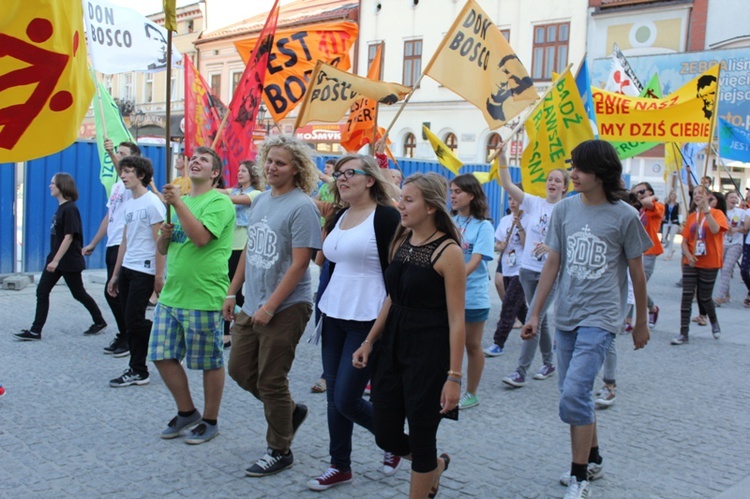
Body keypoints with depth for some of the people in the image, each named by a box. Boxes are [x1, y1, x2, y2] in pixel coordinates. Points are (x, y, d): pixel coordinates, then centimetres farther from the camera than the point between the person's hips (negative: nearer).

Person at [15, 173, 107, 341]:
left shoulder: (70, 209, -17)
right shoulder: (61, 207, 9)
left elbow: (69, 237, -21)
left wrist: (56, 260, -23)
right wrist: (54, 259, 20)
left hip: (69, 260, -9)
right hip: (56, 258, 9)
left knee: (78, 293, 6)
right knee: (42, 292, 3)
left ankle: (99, 322, 23)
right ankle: (35, 331, 5)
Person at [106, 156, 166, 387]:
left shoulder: (152, 203, -9)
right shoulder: (128, 204, 15)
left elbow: (159, 242, -13)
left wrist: (159, 275, -16)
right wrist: (115, 274, 17)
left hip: (144, 271, -8)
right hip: (126, 269, 8)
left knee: (134, 320, -7)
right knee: (131, 321, 8)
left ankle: (137, 371, 6)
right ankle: (137, 369, 16)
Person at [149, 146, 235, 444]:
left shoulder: (219, 202, -8)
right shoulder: (179, 201, 17)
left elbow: (201, 237, -24)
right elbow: (162, 250, 20)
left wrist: (177, 203, -20)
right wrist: (164, 236, -2)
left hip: (204, 298, -8)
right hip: (171, 295, 8)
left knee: (210, 363, 4)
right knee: (162, 356, 10)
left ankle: (210, 421, 20)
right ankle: (186, 413, 27)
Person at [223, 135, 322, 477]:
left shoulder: (301, 206, -15)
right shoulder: (261, 200, 10)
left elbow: (299, 264, -19)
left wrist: (269, 307, -19)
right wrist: (232, 292, 14)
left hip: (285, 308, -8)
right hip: (252, 305, 8)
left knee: (270, 381, 0)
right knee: (240, 370, 14)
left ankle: (280, 452, 19)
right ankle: (290, 410, 35)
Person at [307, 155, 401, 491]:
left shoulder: (386, 216, -11)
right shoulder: (339, 217, 11)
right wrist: (325, 306, 19)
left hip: (368, 321, -7)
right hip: (334, 317, 7)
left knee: (346, 399, -5)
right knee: (334, 397, 10)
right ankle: (340, 467, 25)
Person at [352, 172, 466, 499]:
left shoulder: (448, 251, -14)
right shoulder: (400, 241, 7)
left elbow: (456, 320, -15)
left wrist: (454, 377, -16)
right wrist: (369, 342, 12)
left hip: (428, 352, -7)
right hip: (392, 346, 7)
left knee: (421, 438, 4)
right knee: (386, 436, 13)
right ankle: (436, 465, 42)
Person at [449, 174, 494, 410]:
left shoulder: (483, 226, -8)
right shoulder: (448, 222, 3)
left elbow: (475, 261, -17)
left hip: (473, 295, -3)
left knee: (472, 345, 10)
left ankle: (471, 394, 24)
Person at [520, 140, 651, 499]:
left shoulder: (625, 216, -7)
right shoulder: (565, 209, 4)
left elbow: (636, 273, 2)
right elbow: (552, 264, 8)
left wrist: (641, 323, 9)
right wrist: (535, 314, 7)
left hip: (600, 318, -5)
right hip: (566, 317, 5)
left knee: (574, 395, -15)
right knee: (574, 394, 12)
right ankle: (592, 460, 33)